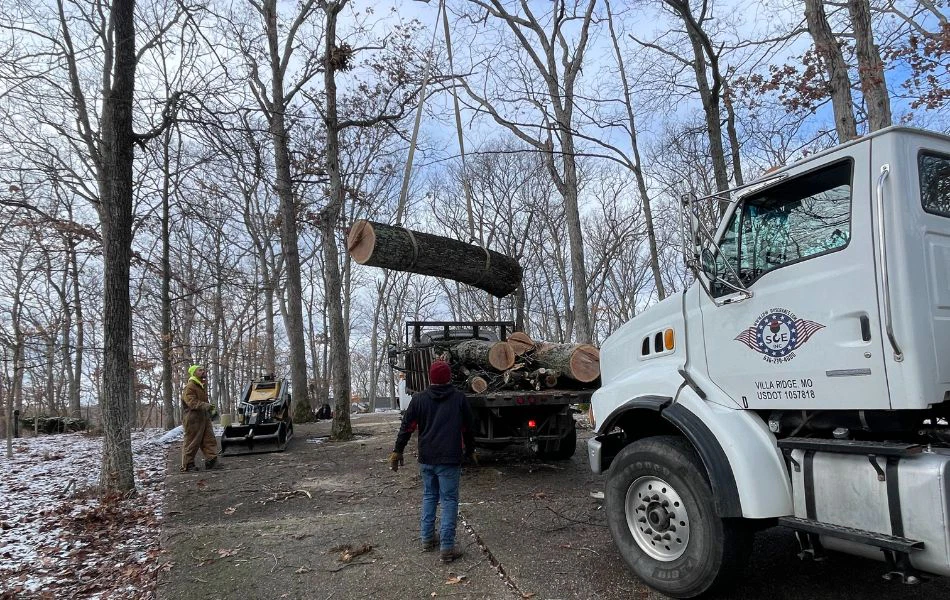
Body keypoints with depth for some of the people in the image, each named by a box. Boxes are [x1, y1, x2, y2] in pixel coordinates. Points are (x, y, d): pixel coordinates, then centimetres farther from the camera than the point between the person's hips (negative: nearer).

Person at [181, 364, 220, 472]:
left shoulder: (202, 386, 21)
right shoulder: (190, 387, -12)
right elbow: (192, 402, -24)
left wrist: (211, 411, 20)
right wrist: (204, 406, -36)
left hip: (204, 418, 9)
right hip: (193, 419, -9)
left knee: (210, 440, 5)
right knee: (191, 442, -2)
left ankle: (211, 461, 9)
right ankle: (187, 465, 7)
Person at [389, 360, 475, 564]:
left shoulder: (420, 398, 1)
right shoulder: (459, 398, -2)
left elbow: (406, 426, 1)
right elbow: (469, 428, 7)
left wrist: (397, 452, 9)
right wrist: (470, 451, 21)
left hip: (426, 459, 3)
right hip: (449, 460, -3)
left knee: (429, 496, 19)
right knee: (449, 500, 1)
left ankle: (427, 539, 25)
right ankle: (447, 547, -1)